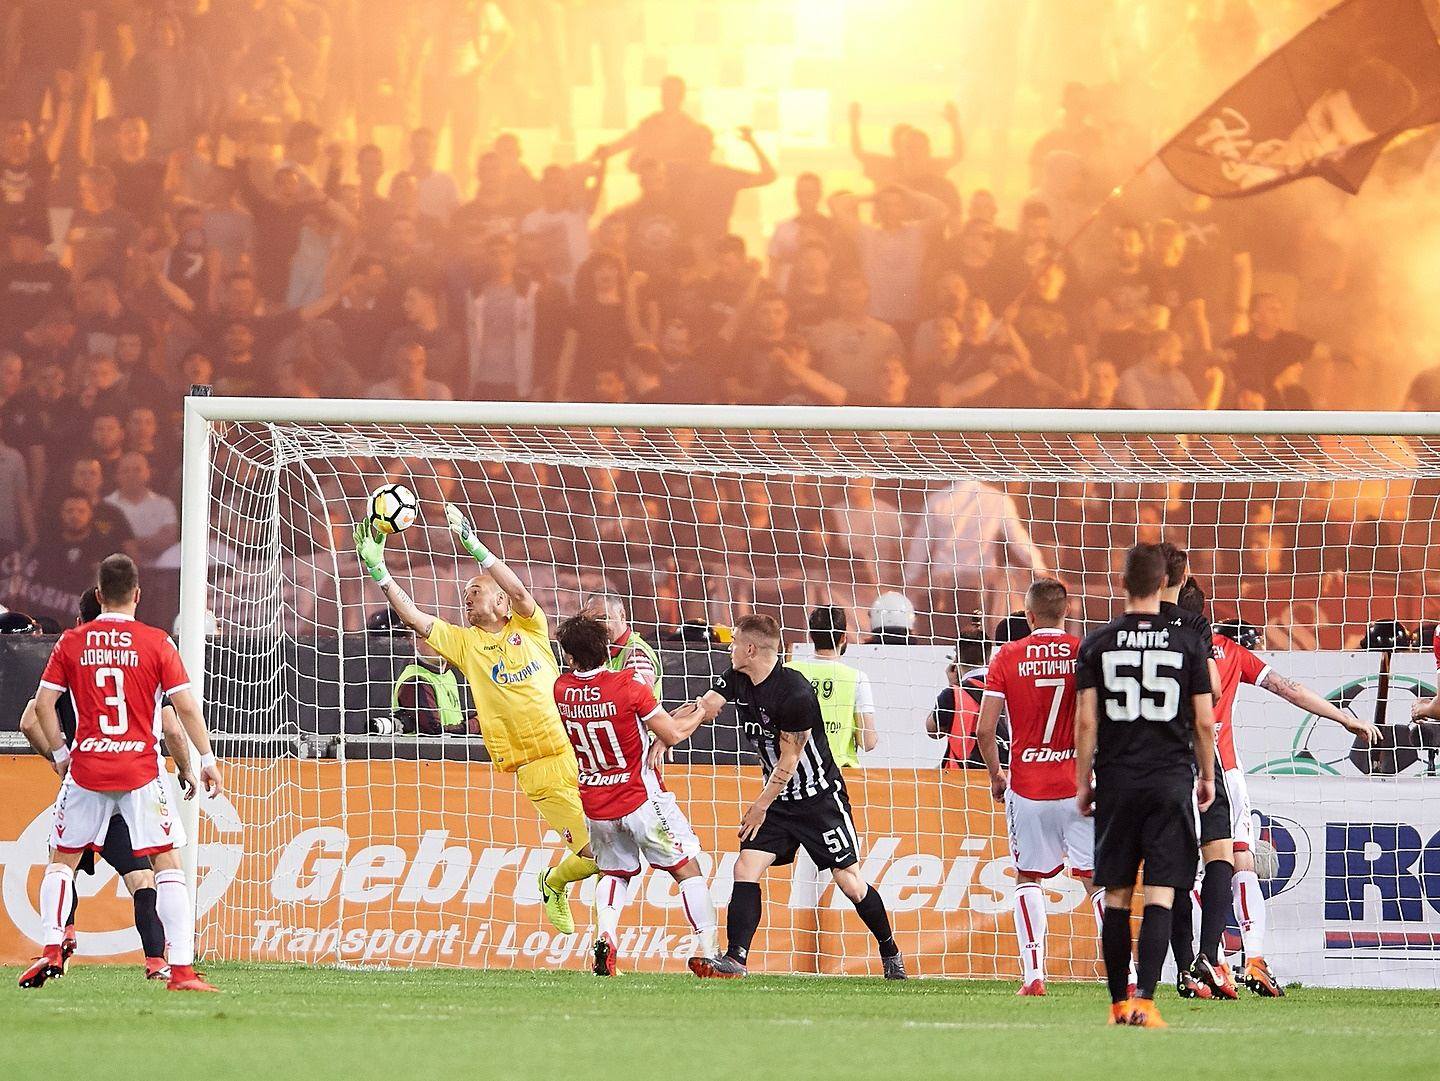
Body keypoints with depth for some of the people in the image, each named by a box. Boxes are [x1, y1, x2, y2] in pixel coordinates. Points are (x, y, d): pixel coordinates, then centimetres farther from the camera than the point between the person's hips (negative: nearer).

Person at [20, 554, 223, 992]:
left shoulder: (72, 642, 3)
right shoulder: (156, 642, -2)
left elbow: (43, 702, 2)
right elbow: (185, 707, -5)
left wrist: (60, 754, 14)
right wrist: (207, 759, 4)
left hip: (86, 770, 2)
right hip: (140, 770, -2)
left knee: (62, 859, 18)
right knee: (168, 862, 1)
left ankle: (51, 950, 6)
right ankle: (181, 968, -8)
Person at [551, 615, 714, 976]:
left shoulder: (561, 690, -5)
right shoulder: (629, 685, -18)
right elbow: (672, 735, -12)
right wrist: (701, 712, 6)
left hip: (594, 807, 4)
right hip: (640, 798, -4)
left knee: (614, 873, 23)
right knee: (688, 871, 7)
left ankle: (604, 938, -3)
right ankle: (708, 953, -1)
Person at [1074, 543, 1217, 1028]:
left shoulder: (1096, 644, 0)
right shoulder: (1188, 645, -1)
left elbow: (1086, 721, -2)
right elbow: (1204, 721, 1)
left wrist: (1083, 784, 7)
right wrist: (1207, 777, 14)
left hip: (1116, 782, 1)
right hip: (1170, 781, -1)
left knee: (1116, 896, 9)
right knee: (1160, 896, -4)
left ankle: (1119, 1002, 12)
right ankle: (1145, 1001, -16)